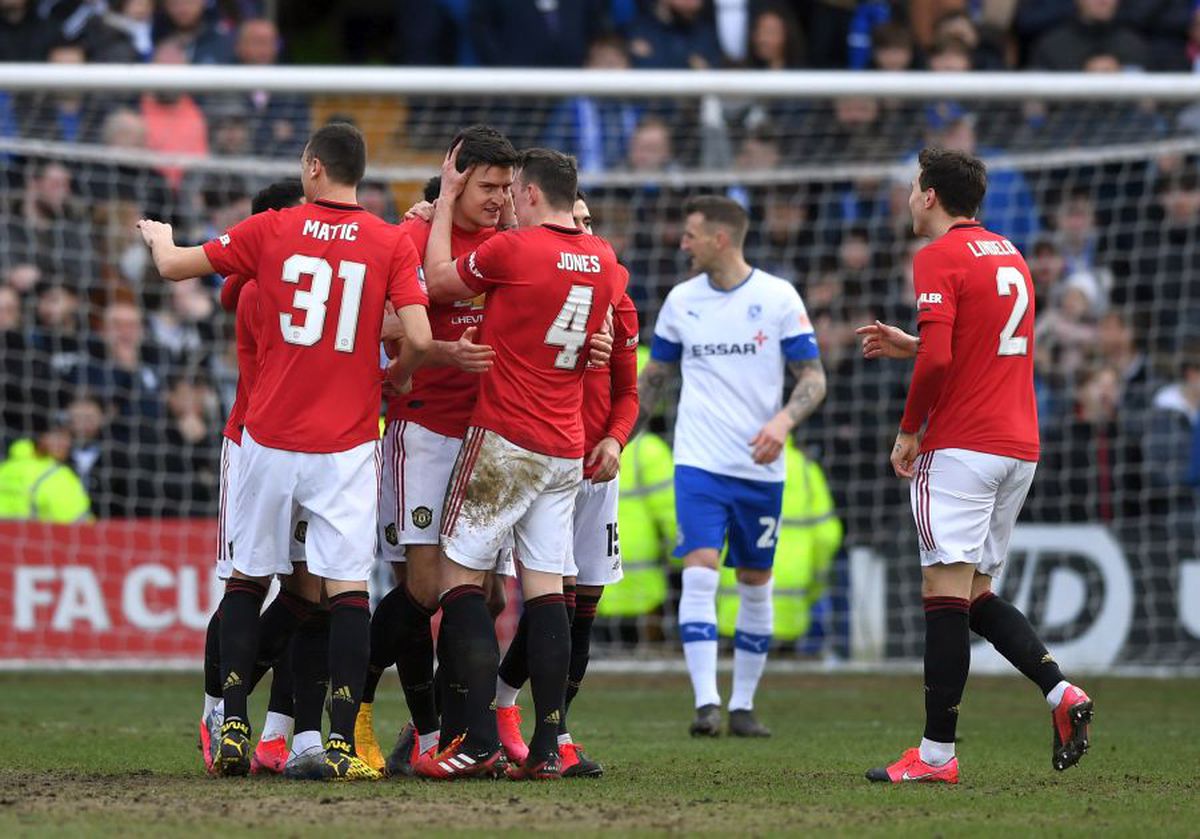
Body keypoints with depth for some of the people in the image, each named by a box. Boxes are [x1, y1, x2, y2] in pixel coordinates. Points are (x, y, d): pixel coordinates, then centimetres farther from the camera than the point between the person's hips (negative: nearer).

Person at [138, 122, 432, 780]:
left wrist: (159, 237, 33)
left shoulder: (271, 231, 0)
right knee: (347, 587, -2)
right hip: (347, 446, -1)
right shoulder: (392, 244, -3)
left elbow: (175, 266, 10)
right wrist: (397, 377, 11)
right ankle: (341, 742, -9)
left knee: (247, 577, 14)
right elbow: (419, 338, -11)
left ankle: (233, 726, 11)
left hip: (270, 438, 1)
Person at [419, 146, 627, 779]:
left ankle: (477, 739, -10)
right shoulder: (603, 261, 7)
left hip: (504, 441, -6)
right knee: (545, 586, 5)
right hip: (567, 450, 6)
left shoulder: (513, 250, -13)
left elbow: (438, 281, 2)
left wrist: (446, 199, 11)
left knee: (460, 574, -1)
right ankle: (546, 747, -1)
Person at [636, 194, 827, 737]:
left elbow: (813, 377, -2)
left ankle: (743, 705, 18)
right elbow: (654, 378, 17)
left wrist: (784, 420, -20)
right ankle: (707, 703, -20)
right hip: (700, 464, 0)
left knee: (755, 584, 7)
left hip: (760, 468, 0)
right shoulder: (681, 301, 5)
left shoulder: (779, 298, -3)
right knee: (700, 571, -16)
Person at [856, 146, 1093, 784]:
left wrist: (907, 432, -7)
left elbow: (937, 359, -19)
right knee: (977, 595, 15)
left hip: (960, 447, -9)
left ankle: (936, 754, -9)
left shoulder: (939, 258, -9)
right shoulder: (1008, 254, 18)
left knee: (945, 594, -8)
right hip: (1019, 448, 9)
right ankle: (1060, 692, -4)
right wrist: (906, 345, 22)